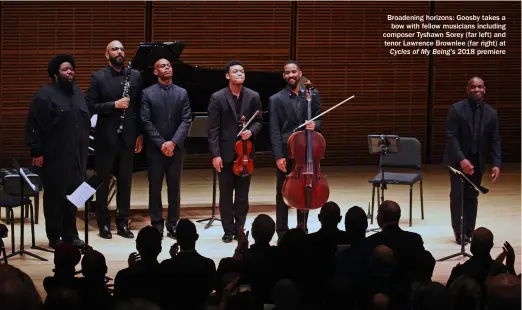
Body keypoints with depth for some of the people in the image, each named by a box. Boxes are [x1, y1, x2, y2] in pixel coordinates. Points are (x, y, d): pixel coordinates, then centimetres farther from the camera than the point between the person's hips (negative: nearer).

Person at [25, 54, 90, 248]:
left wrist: (84, 148, 16)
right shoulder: (45, 95, -9)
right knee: (54, 196, 1)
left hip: (76, 155, 6)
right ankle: (54, 237, 9)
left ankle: (70, 234, 17)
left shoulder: (78, 92, 13)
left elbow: (85, 121, 20)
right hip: (55, 156, -6)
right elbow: (34, 127, -11)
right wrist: (37, 152, -15)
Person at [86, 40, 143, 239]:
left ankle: (123, 223, 16)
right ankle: (104, 223, 14)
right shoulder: (98, 77, -3)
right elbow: (90, 106, -8)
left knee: (125, 182, 8)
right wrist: (114, 105, -18)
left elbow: (139, 107, 7)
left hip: (127, 137, 3)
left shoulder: (135, 76, 6)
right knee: (102, 182, 5)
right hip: (105, 137, -3)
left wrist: (140, 134, 3)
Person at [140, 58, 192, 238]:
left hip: (175, 148, 2)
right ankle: (156, 225, 9)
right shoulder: (147, 93, 0)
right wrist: (161, 144, -13)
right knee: (155, 188, 3)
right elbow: (146, 122, -6)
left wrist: (173, 142, -13)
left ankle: (173, 225, 11)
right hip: (155, 148, -2)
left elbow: (186, 120, -1)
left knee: (174, 188, 5)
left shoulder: (182, 93, 6)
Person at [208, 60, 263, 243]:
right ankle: (228, 230, 12)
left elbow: (259, 121, 10)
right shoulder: (217, 98, -4)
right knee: (226, 194, 4)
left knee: (243, 194, 7)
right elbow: (213, 129, -6)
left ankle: (240, 229, 16)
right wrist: (215, 154, -12)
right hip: (226, 152, -2)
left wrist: (251, 131, -13)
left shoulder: (253, 97, 3)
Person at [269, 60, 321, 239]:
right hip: (286, 152, -2)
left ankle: (302, 230, 21)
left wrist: (314, 125, -14)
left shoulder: (313, 95, 6)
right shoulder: (276, 100, -2)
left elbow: (319, 119, 11)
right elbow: (274, 131, -7)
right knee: (283, 193, 3)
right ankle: (282, 232, 10)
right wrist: (278, 156, -14)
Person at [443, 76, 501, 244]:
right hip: (458, 160, -3)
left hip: (477, 161, 3)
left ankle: (469, 230, 12)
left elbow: (495, 140, 1)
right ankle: (459, 232, 3)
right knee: (457, 196, -2)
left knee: (472, 197, 7)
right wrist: (461, 159, -26)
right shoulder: (456, 109, -11)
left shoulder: (491, 113, 1)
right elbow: (451, 136, -16)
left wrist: (496, 164, -10)